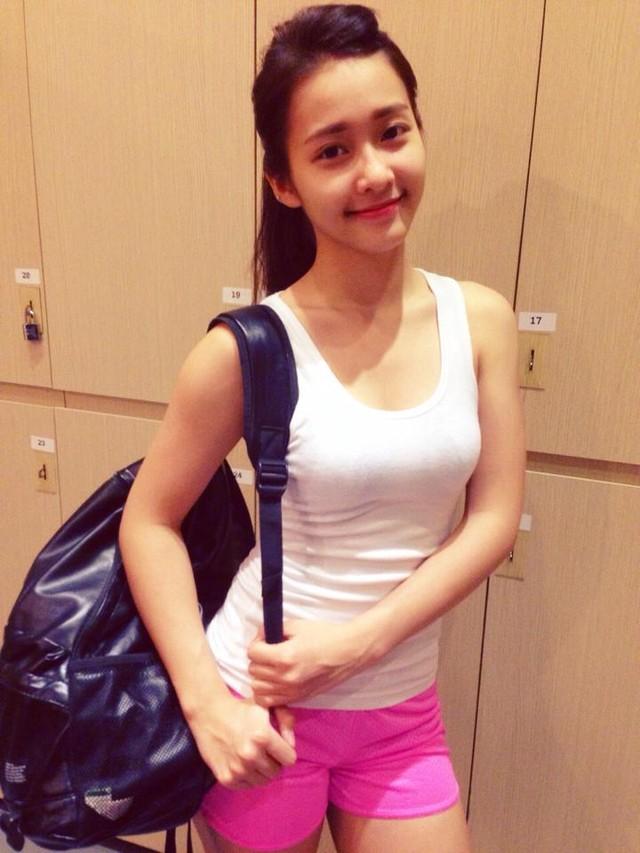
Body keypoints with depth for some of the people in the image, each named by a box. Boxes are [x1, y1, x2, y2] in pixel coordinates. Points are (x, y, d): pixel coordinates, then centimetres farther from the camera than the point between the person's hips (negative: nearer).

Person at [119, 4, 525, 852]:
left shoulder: (481, 319, -8)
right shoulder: (251, 347, -17)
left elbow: (493, 517, -7)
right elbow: (149, 522, -9)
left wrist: (356, 642, -15)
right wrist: (206, 700, -15)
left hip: (403, 711, 3)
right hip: (265, 706, -2)